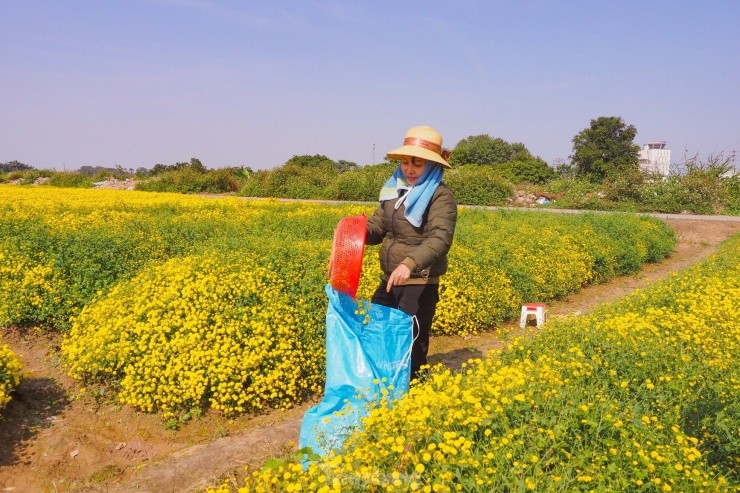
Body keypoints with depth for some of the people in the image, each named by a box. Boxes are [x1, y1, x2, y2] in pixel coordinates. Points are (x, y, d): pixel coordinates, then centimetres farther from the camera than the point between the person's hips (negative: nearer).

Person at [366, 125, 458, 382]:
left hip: (420, 285, -7)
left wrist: (410, 263, -42)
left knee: (409, 346, 5)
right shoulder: (394, 189, 7)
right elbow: (378, 227, 9)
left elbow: (440, 239, -26)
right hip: (389, 281, 7)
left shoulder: (441, 197, -13)